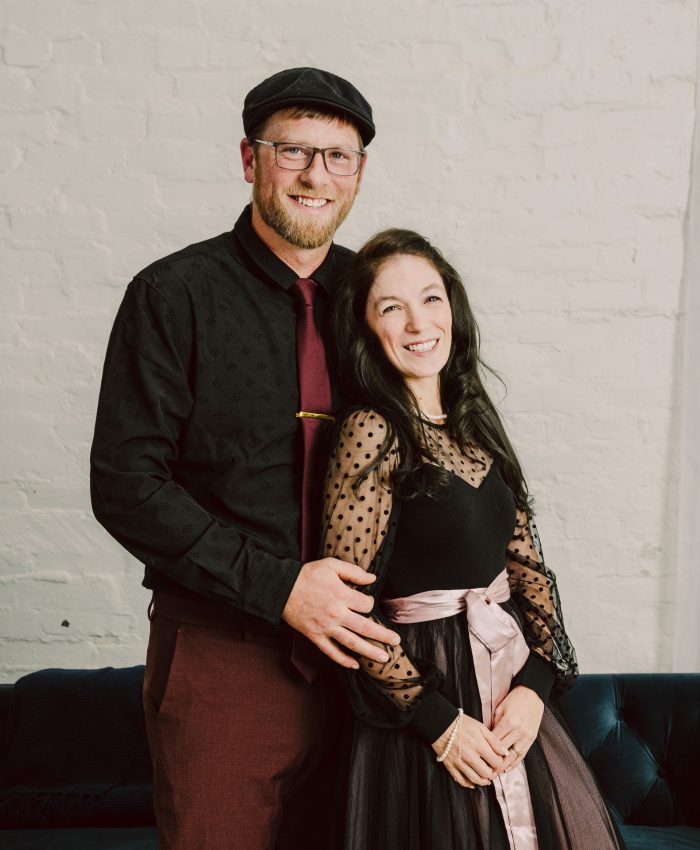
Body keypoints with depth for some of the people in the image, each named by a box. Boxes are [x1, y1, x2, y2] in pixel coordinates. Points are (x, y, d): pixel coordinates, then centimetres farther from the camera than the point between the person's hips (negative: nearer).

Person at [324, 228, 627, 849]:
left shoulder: (473, 419, 6)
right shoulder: (373, 432, -15)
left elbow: (526, 559, 6)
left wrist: (535, 683, -6)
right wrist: (439, 720, -14)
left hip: (515, 680, 7)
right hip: (426, 685, -6)